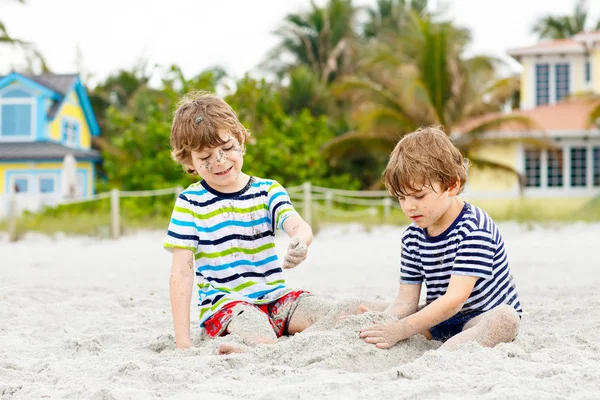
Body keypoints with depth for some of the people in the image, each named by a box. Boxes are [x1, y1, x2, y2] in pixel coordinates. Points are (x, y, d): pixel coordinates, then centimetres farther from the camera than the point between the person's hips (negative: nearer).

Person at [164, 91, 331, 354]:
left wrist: (300, 243, -40)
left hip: (276, 297, 6)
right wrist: (182, 341, -14)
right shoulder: (190, 202, -2)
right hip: (224, 303, -5)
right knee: (264, 343, -35)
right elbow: (181, 272, -6)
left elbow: (298, 226, -12)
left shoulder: (268, 191, 7)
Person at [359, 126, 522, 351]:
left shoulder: (474, 228, -20)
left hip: (482, 320, -6)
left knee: (505, 317, -40)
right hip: (439, 322, 7)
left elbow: (455, 299, -28)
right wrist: (384, 323, -25)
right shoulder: (412, 237, 3)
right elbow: (405, 301, -1)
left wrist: (400, 330, -35)